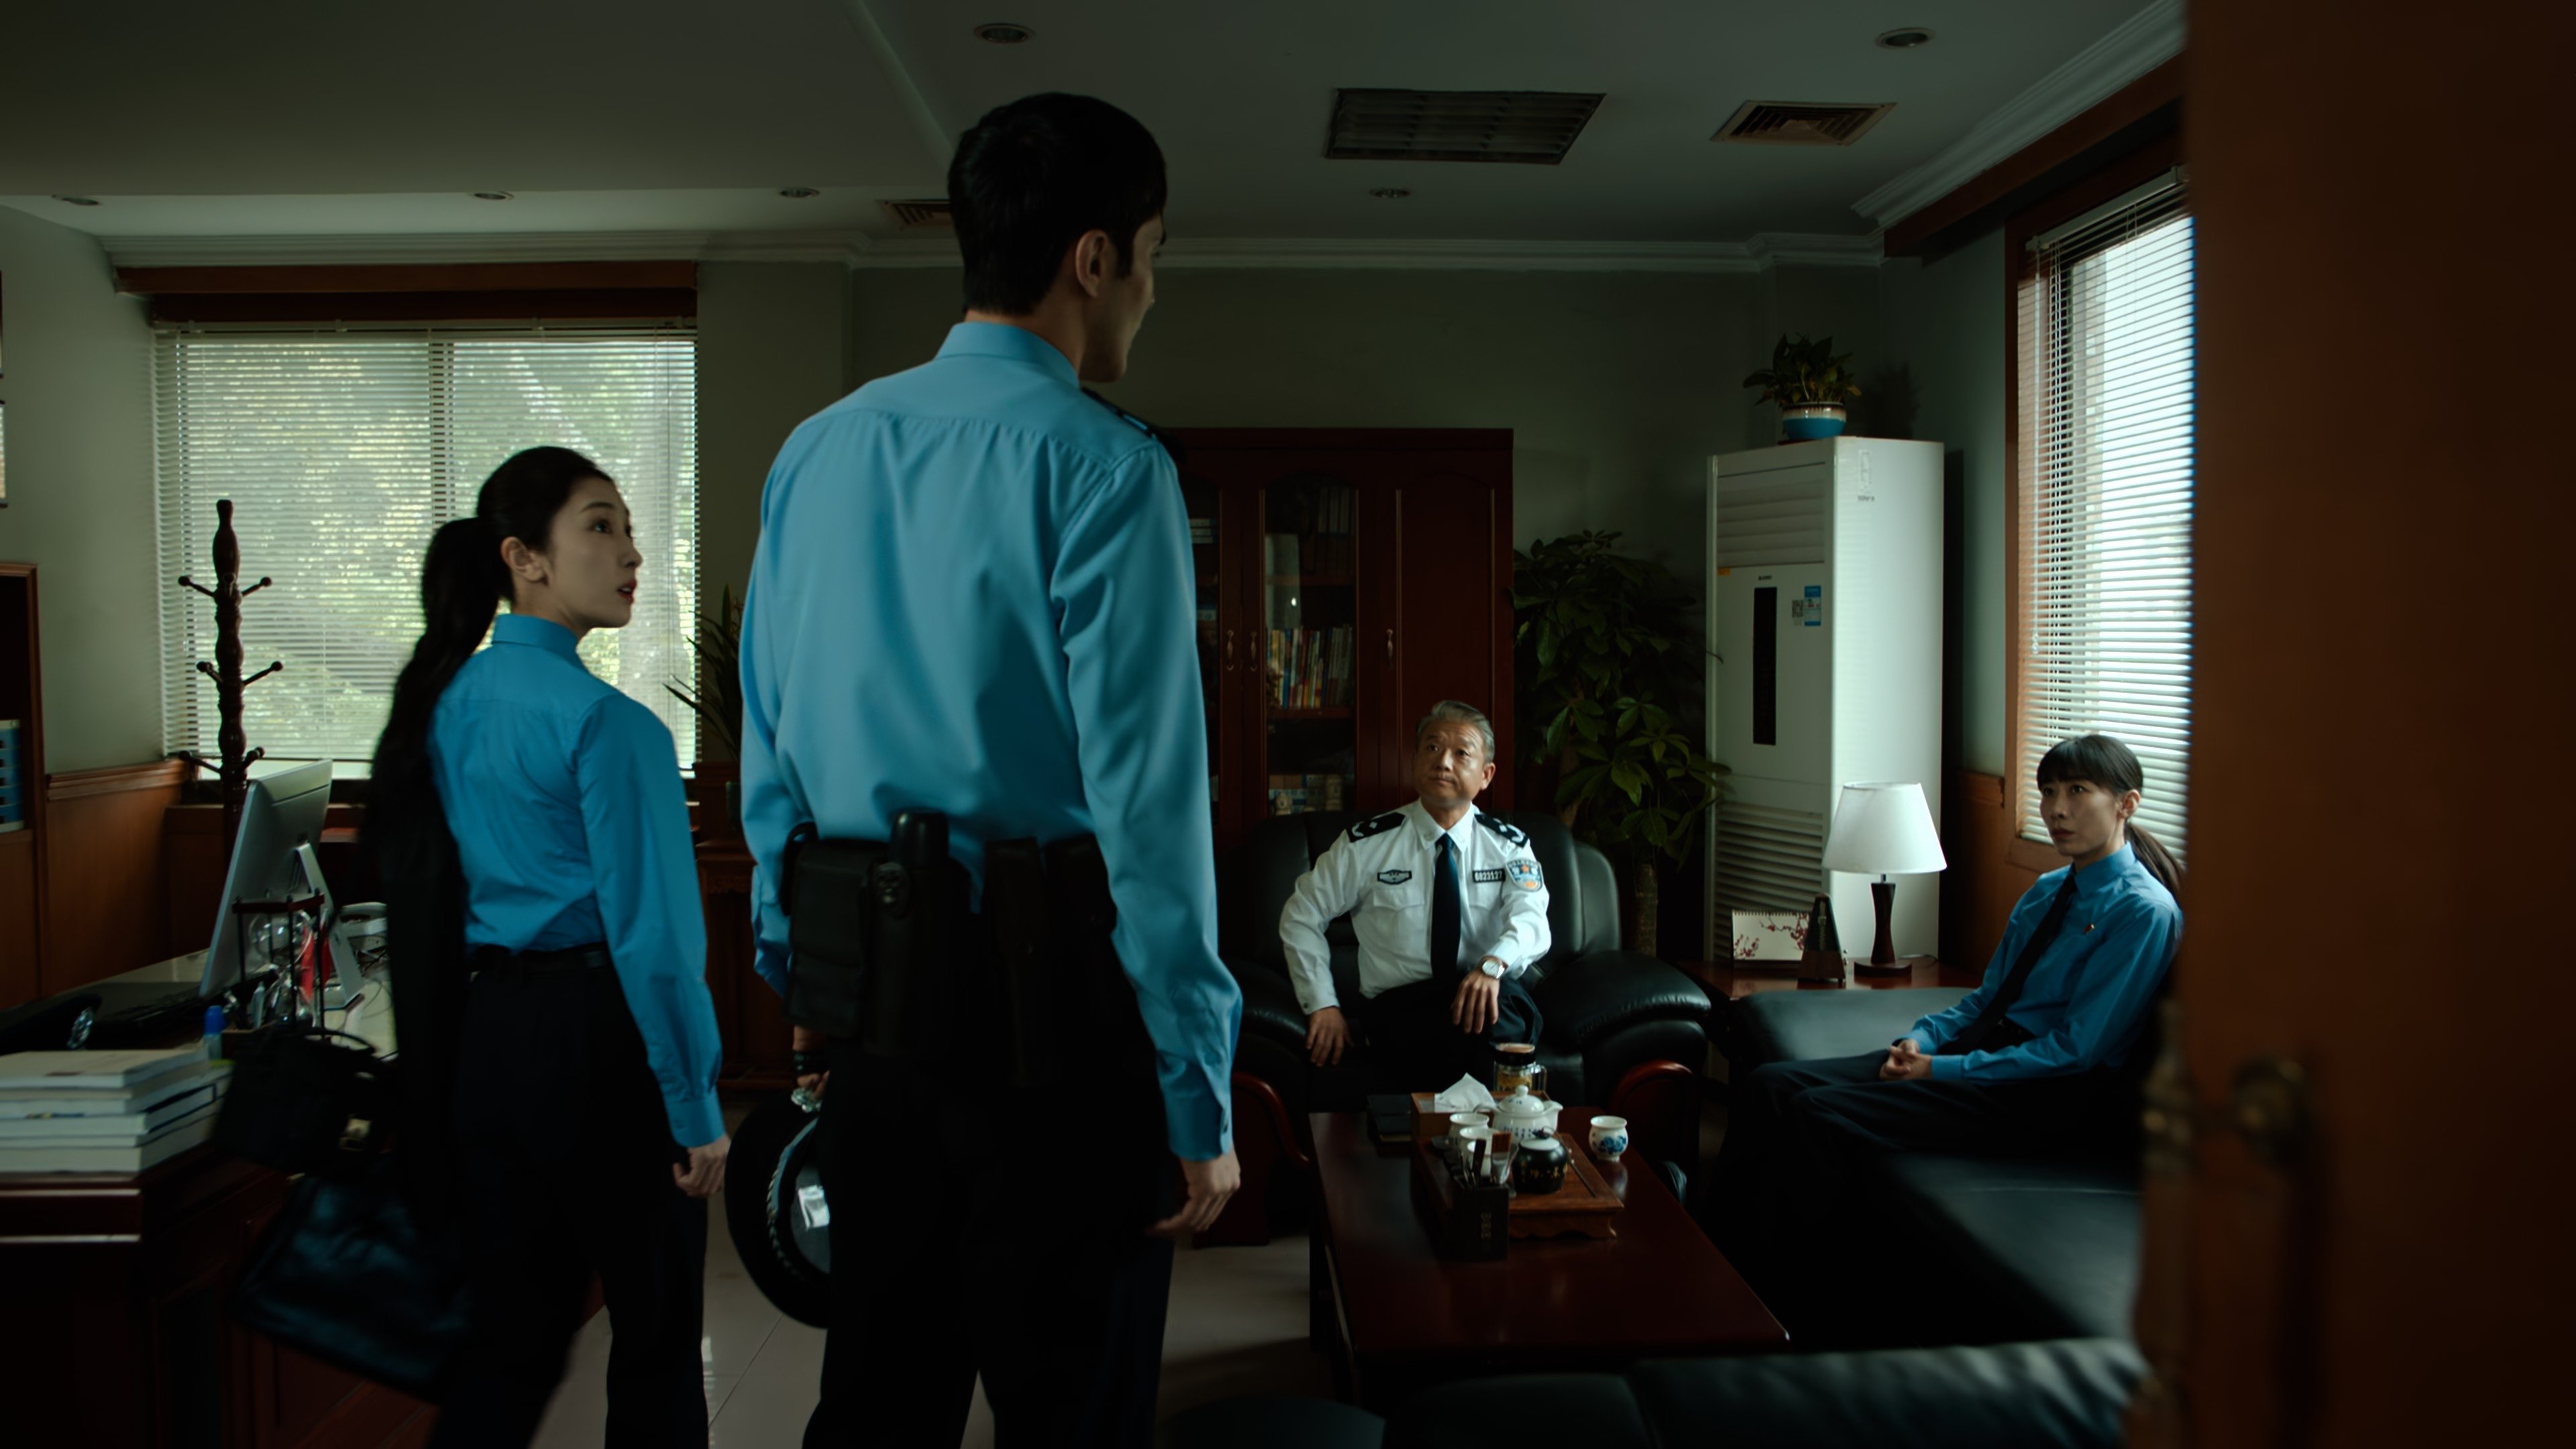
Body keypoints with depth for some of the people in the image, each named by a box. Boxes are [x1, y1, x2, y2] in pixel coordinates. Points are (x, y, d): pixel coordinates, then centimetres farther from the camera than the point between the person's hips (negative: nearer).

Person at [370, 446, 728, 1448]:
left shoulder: (448, 701, 7)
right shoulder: (604, 721, -17)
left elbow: (423, 894, 13)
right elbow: (648, 933, -18)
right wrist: (696, 1113, -13)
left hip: (485, 1033, 7)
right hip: (600, 1036, -7)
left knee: (508, 1335, 15)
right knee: (657, 1334, 9)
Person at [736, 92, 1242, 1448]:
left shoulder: (816, 452, 8)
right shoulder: (1100, 464, -12)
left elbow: (768, 743, 13)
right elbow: (1146, 788, -16)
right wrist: (1197, 1087, -11)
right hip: (1051, 999, -6)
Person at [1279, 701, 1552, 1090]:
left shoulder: (1509, 846, 8)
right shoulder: (1366, 843, 5)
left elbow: (1531, 920, -10)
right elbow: (1301, 916, 12)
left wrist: (1493, 964, -34)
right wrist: (1323, 1004, 1)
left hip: (1491, 997, 1)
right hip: (1397, 1010, -1)